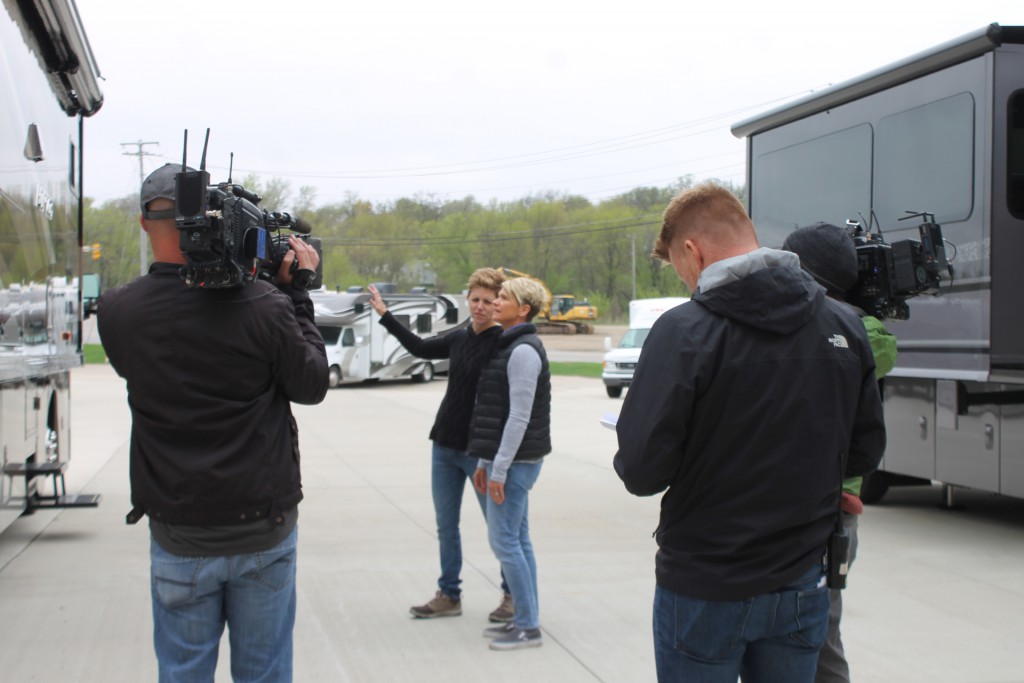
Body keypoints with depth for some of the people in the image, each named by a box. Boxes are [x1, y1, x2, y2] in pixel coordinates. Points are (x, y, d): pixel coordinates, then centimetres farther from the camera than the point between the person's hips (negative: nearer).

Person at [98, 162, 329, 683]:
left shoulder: (116, 312, -7)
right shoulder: (263, 305, -16)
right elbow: (312, 385, -2)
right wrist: (297, 295, 5)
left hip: (180, 539, 1)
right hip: (265, 530, -1)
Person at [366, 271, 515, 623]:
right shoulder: (459, 338, 8)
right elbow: (419, 346, 25)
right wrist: (384, 314, 30)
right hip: (444, 445, 7)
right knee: (445, 525, 12)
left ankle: (512, 594, 17)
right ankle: (449, 595, 23)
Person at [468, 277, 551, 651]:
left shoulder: (524, 351, -16)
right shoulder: (508, 347, 15)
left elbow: (519, 416, -21)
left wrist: (500, 469, -21)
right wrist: (485, 463, 18)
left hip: (515, 461, -10)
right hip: (506, 459, 10)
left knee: (503, 540, -7)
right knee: (518, 539, 12)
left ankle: (528, 627, 0)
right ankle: (526, 619, 18)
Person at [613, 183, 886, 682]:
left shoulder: (684, 330, -18)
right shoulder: (844, 326, -2)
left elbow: (641, 472, -20)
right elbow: (864, 453, 5)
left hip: (704, 589, -4)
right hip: (800, 585, 5)